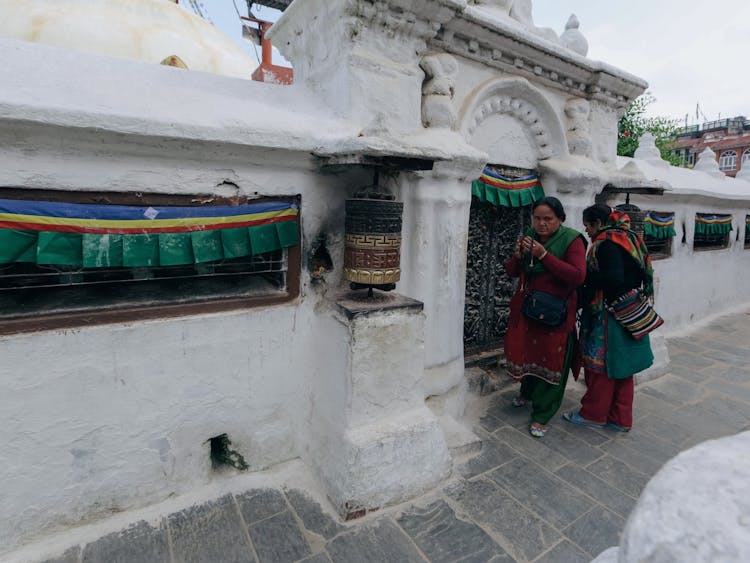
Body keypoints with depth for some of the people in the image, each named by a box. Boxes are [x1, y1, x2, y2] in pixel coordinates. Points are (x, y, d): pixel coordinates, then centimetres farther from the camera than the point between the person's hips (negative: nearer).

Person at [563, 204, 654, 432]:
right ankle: (620, 418, 27)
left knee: (599, 365, 4)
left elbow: (613, 279, -27)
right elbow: (635, 274, 14)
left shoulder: (607, 242, -16)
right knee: (621, 367, 16)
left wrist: (586, 276, -14)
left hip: (609, 316, -9)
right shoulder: (627, 238, 13)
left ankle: (593, 415, 18)